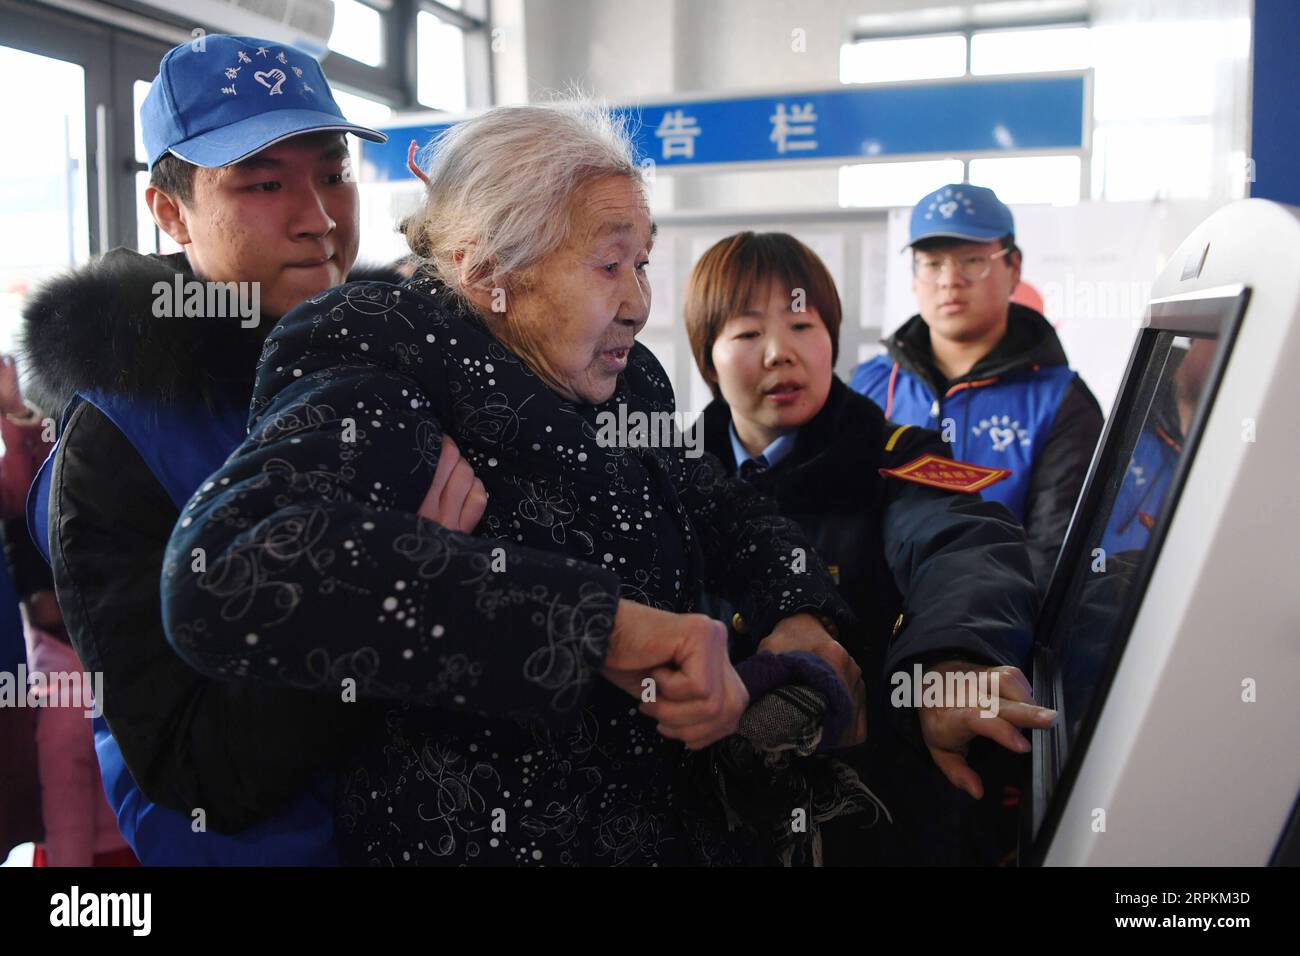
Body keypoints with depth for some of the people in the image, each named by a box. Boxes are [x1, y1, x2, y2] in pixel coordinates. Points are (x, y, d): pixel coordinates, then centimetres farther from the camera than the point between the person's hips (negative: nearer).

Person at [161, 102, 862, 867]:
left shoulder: (628, 381, 1)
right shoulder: (383, 381, -20)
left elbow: (725, 509, 14)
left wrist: (800, 616, -8)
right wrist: (601, 623, -42)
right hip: (471, 837, -7)